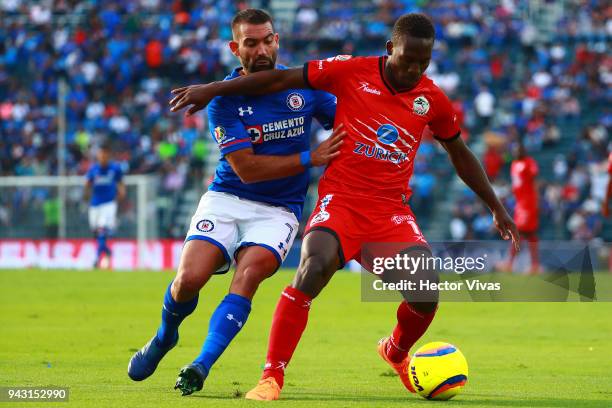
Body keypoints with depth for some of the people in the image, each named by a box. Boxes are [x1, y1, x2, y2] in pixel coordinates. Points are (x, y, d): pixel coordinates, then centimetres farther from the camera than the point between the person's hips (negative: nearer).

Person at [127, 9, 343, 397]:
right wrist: (310, 158, -19)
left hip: (278, 211, 1)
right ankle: (165, 336, 17)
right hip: (226, 200, -1)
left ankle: (201, 367, -27)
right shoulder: (224, 98, -9)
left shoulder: (303, 85, -1)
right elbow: (246, 168, -15)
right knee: (189, 278, -18)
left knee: (249, 273, -28)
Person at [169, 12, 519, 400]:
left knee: (426, 293, -14)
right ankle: (272, 376, -23)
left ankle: (396, 353, 23)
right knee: (313, 266, -31)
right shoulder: (352, 71, -4)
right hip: (341, 199, -3)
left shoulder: (432, 99, 5)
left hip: (392, 210, 3)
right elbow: (281, 79, 0)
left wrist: (497, 208, 25)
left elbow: (461, 154, 21)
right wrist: (212, 89, -1)